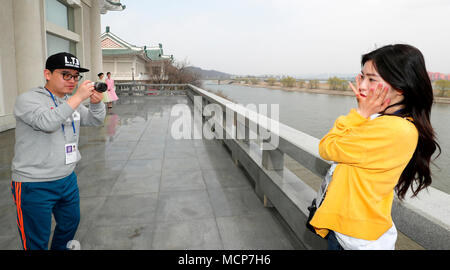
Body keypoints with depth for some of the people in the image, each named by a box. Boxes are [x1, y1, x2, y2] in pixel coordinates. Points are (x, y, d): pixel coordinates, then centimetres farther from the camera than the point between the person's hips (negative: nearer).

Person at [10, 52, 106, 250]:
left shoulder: (71, 102, 10)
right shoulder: (28, 99, -12)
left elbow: (95, 121, 9)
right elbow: (47, 122, -30)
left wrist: (96, 102, -12)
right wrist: (78, 97, -29)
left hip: (68, 180, 7)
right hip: (35, 187, -7)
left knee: (70, 224, 24)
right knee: (37, 243, 7)